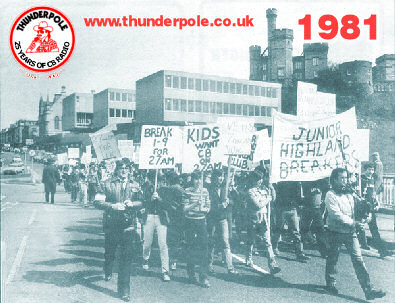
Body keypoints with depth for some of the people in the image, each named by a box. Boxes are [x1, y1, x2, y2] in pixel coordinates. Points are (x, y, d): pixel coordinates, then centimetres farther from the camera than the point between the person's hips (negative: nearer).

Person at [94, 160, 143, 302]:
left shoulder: (134, 186, 7)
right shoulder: (107, 185, -1)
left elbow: (141, 202, 10)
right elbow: (98, 202, -6)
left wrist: (132, 204, -11)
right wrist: (113, 206, -20)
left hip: (129, 225, 1)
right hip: (111, 224, 0)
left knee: (127, 257, -4)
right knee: (109, 253, 19)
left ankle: (124, 290, 4)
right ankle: (108, 273, 51)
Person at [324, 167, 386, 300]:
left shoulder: (349, 194, 12)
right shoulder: (330, 195, -10)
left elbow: (354, 212, 20)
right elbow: (336, 214, -19)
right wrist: (353, 223, -20)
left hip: (350, 232, 5)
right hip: (335, 233, -5)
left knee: (358, 260, -3)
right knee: (332, 259, 9)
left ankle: (369, 290, -5)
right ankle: (331, 284, 28)